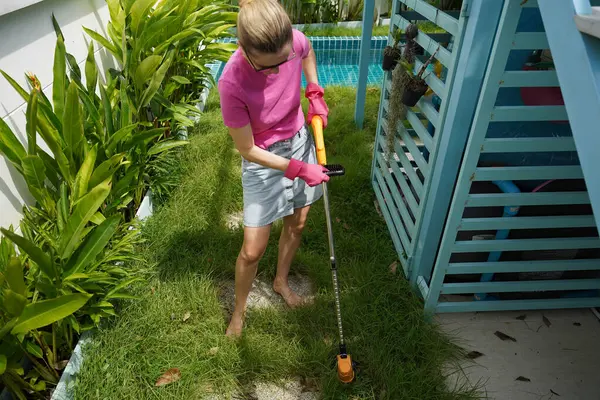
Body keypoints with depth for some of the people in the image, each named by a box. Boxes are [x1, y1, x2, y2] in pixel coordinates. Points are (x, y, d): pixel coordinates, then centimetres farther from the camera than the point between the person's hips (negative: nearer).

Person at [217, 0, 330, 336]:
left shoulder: (293, 41, -21)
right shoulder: (233, 84, -33)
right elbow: (247, 150, -22)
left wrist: (315, 93, -4)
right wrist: (298, 169, -23)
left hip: (300, 142, 6)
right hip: (264, 161, -5)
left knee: (297, 223, 20)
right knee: (253, 251, 0)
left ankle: (281, 281, 48)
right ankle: (239, 310, 31)